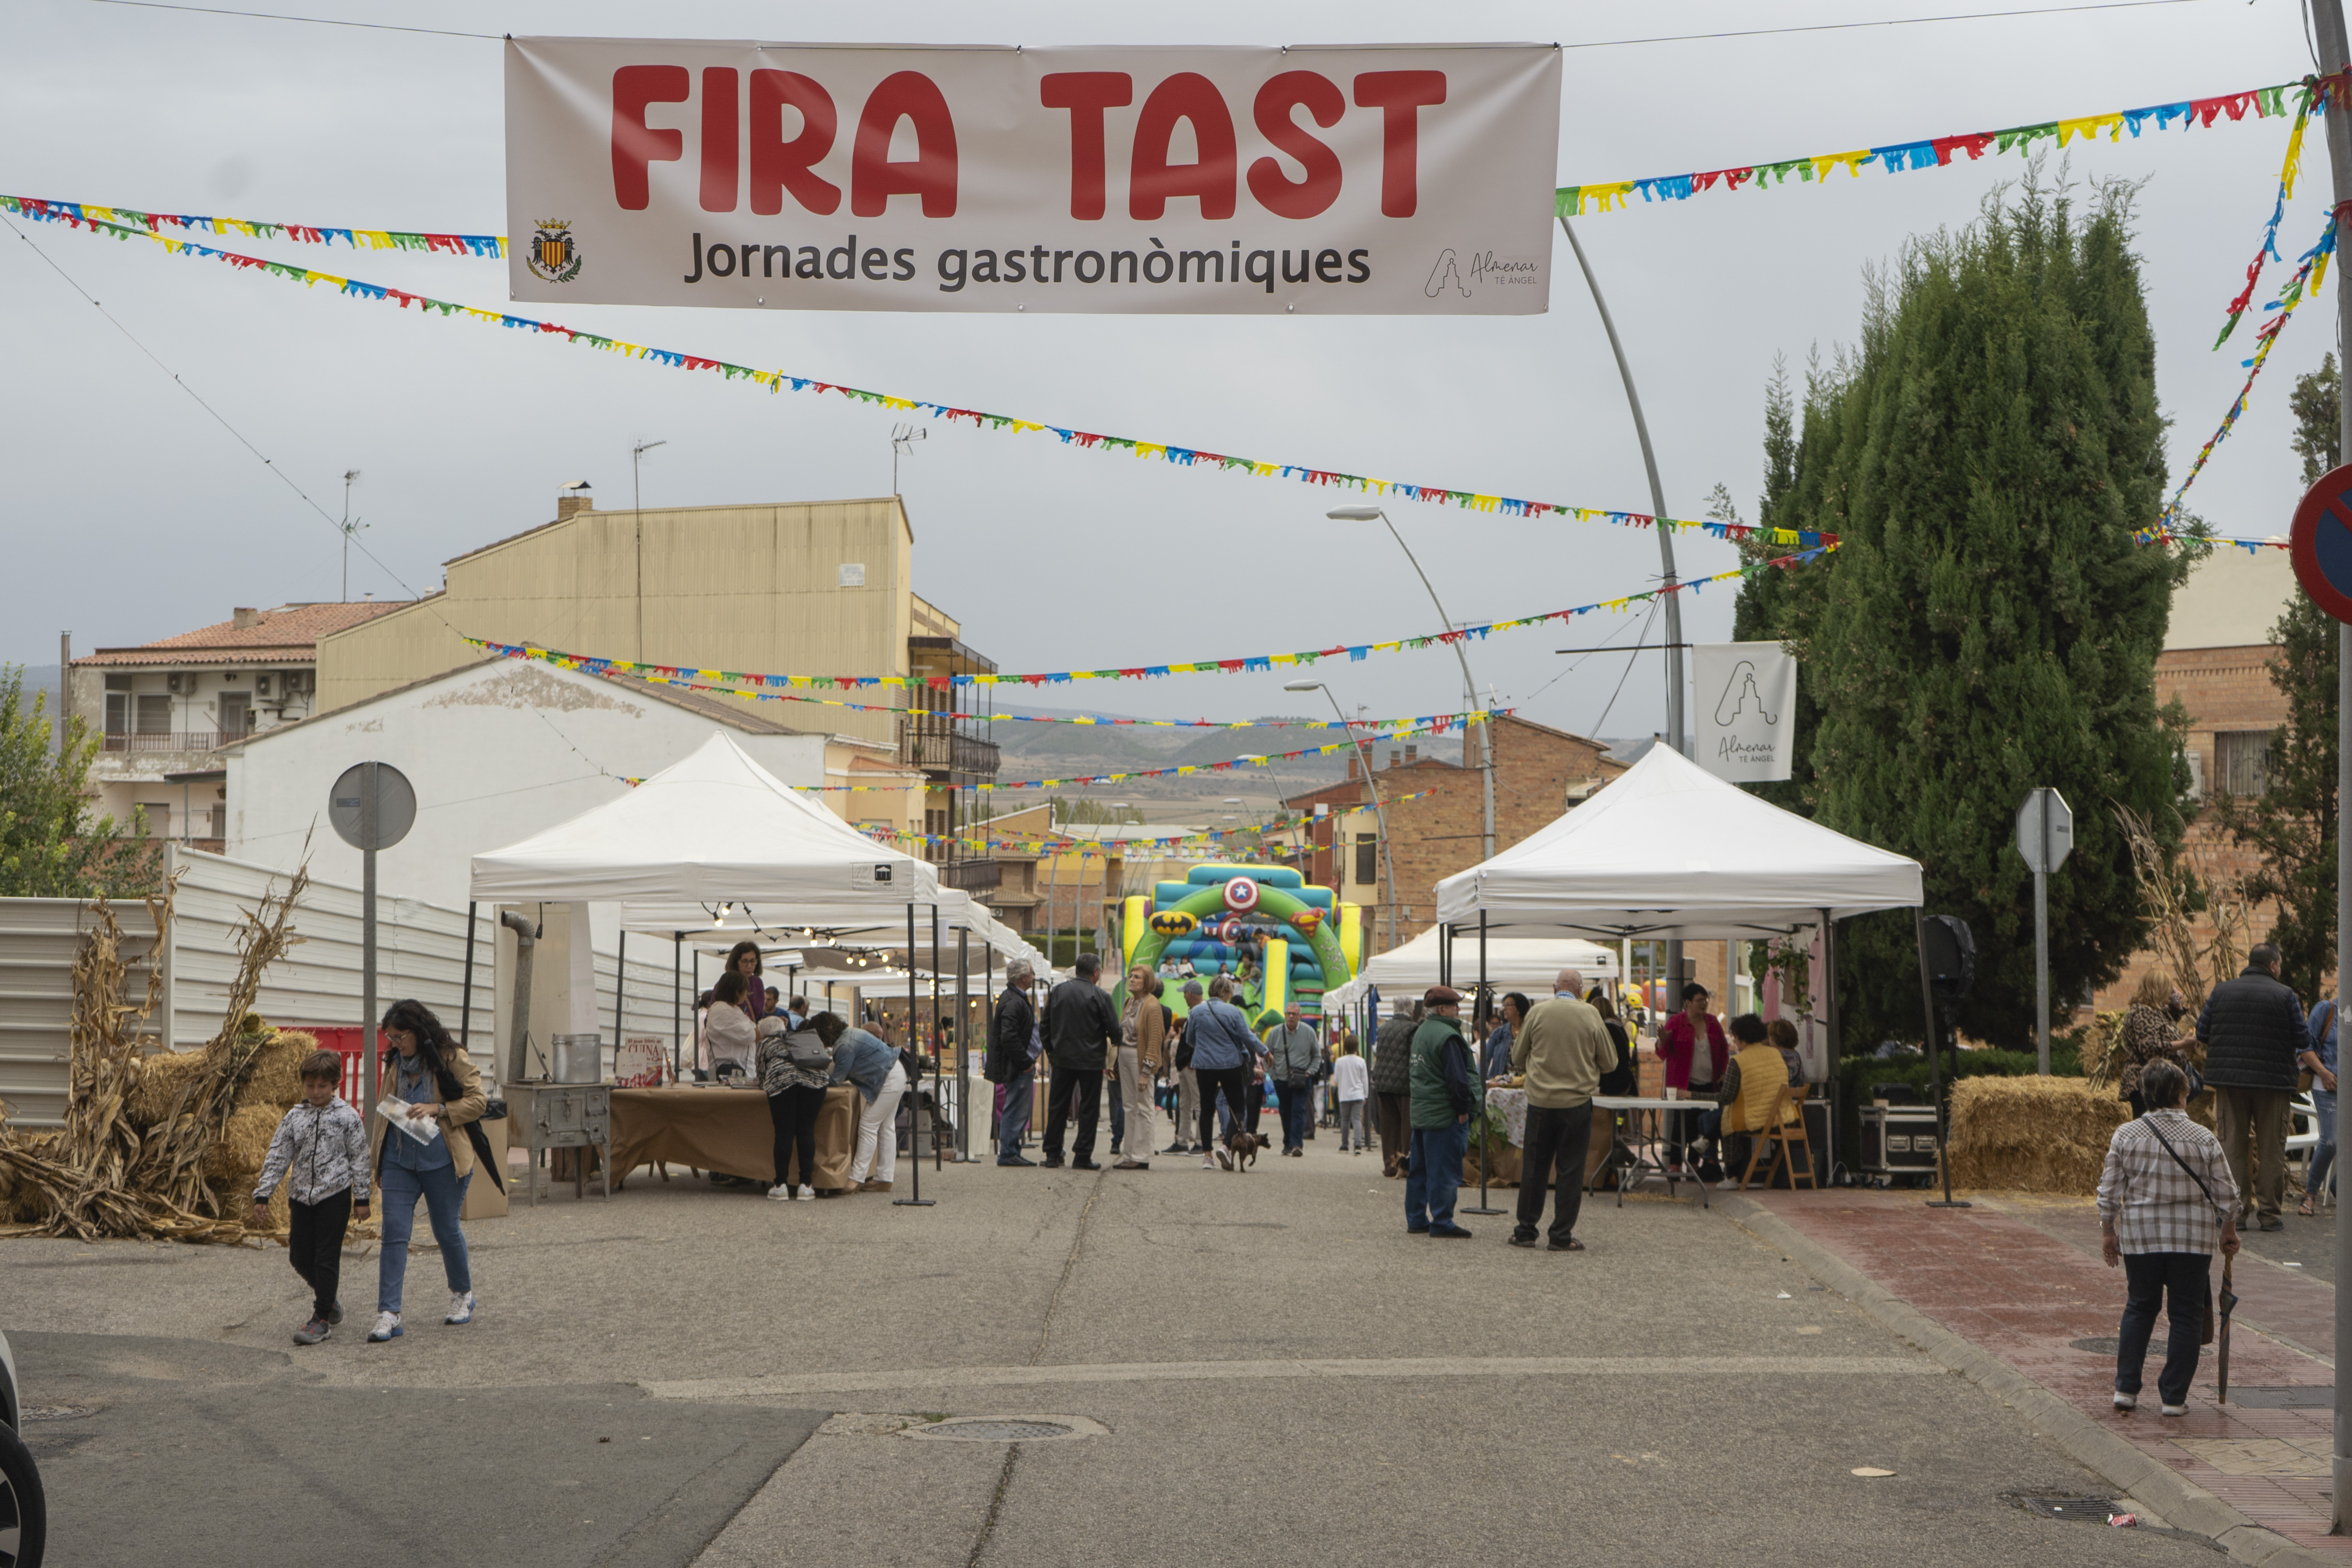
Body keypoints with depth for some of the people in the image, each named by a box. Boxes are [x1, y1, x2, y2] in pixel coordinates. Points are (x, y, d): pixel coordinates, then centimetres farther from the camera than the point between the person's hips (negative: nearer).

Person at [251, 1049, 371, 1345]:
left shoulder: (348, 1118, -3)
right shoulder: (293, 1118, 4)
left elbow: (360, 1159, 0)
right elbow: (277, 1158, 6)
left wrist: (362, 1198, -1)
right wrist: (262, 1196, 1)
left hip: (335, 1195, -4)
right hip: (301, 1196, 4)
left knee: (327, 1256, -4)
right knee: (299, 1256, 6)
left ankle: (322, 1318, 0)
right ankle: (327, 1298, 30)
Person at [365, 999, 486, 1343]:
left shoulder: (452, 1059, -5)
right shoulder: (395, 1065, 11)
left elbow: (478, 1102, -8)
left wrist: (437, 1109, -20)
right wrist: (377, 1162, 19)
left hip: (441, 1160, -4)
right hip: (399, 1157, 4)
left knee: (446, 1230, 7)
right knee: (394, 1231, -7)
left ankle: (462, 1295, 32)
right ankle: (388, 1314, -9)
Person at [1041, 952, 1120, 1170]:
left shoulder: (1058, 991, 3)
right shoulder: (1100, 996, -10)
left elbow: (1046, 1024, 10)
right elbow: (1114, 1028, -7)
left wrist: (1051, 1050, 21)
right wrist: (1114, 1043, 15)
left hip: (1062, 1059, 4)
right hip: (1091, 1060, -4)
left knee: (1057, 1106, 9)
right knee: (1089, 1108, 3)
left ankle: (1052, 1156, 9)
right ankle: (1083, 1156, 2)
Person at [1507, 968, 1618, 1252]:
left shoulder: (1536, 1013, -3)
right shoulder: (1590, 1015, -5)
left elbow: (1517, 1058, 8)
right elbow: (1610, 1061, 4)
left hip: (1540, 1100, 1)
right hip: (1577, 1101, -1)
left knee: (1534, 1167, 10)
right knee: (1570, 1170, 4)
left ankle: (1526, 1231, 14)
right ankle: (1561, 1236, 3)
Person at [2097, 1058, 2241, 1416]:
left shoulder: (2125, 1136, -4)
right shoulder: (2204, 1140, -7)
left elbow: (2109, 1191, 0)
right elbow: (2226, 1193, -1)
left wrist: (2108, 1232, 12)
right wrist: (2229, 1231, 15)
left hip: (2140, 1234, 2)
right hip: (2192, 1238, -2)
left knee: (2139, 1307, 17)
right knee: (2186, 1314, 8)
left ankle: (2126, 1387, 12)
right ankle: (2174, 1397, 7)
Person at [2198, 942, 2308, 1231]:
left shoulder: (2221, 991, 3)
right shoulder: (2284, 996, -5)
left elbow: (2202, 1032, 5)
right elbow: (2304, 1041, -5)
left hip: (2229, 1079, 2)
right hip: (2273, 1082, -2)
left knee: (2232, 1145, 8)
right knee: (2271, 1150, 5)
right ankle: (2269, 1213, 5)